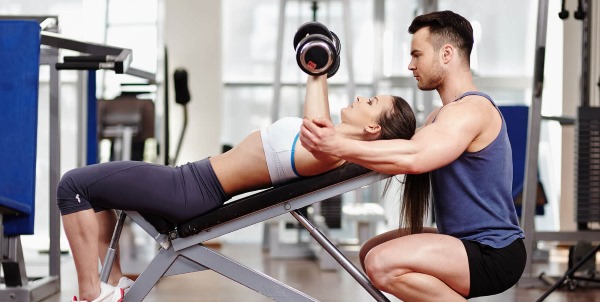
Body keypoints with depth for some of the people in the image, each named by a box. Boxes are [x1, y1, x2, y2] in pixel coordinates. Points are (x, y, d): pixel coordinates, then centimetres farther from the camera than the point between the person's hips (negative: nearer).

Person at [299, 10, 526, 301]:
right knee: (373, 253, 16)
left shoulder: (470, 110, -18)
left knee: (384, 264, -28)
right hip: (468, 243, 11)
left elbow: (414, 157, -34)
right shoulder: (442, 115, 18)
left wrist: (339, 146, -36)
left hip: (494, 255, -11)